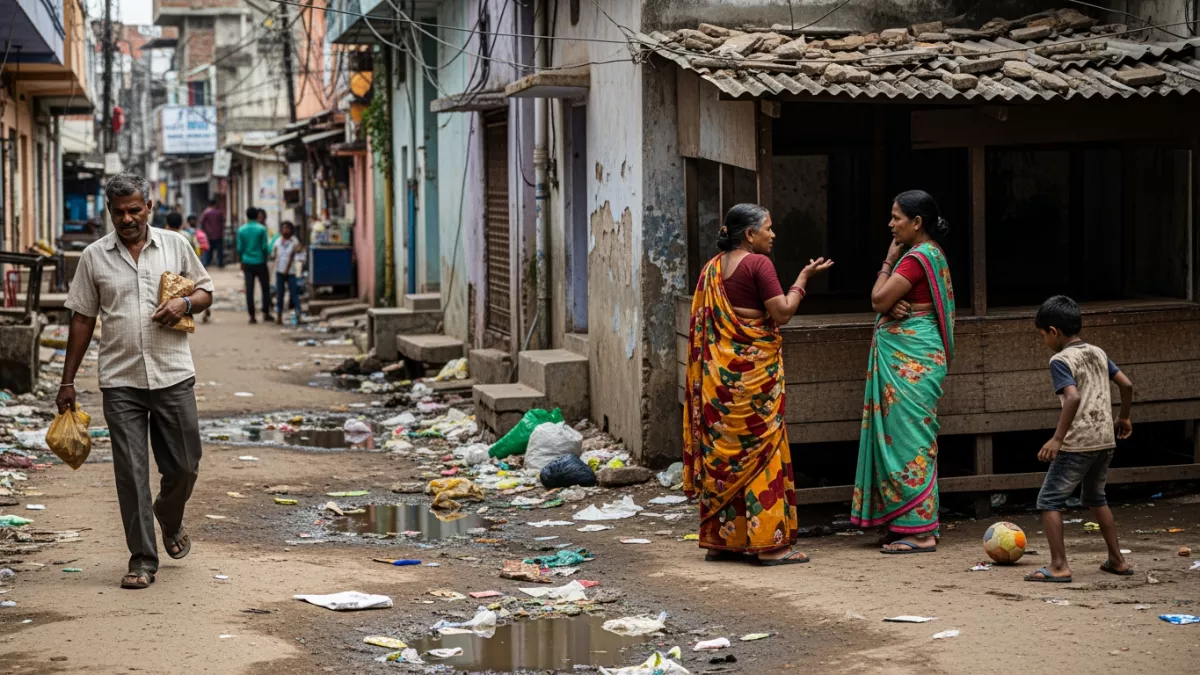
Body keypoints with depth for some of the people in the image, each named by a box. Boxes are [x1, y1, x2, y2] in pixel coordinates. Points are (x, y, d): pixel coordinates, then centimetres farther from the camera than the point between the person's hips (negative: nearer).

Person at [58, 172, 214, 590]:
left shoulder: (176, 245, 6)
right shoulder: (94, 257, 4)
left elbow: (205, 291, 15)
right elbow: (82, 319, 8)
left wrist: (186, 303, -9)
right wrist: (68, 381, 7)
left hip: (173, 377, 1)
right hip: (120, 382, -1)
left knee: (183, 465, 6)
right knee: (131, 474, -3)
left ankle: (170, 522, 38)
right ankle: (142, 560, 5)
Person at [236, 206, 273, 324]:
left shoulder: (241, 230, 0)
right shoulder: (261, 229, -8)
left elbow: (240, 248, 3)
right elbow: (264, 247, -7)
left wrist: (241, 261, 15)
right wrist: (267, 255, 10)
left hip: (247, 263, 2)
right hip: (260, 262, -2)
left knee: (249, 290, 4)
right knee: (265, 288, 10)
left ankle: (252, 316, 2)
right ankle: (266, 313, 7)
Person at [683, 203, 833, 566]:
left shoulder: (712, 268, 11)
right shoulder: (758, 263, -11)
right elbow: (782, 312, -15)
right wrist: (803, 278, -4)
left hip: (717, 370, 7)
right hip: (754, 365, -7)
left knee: (722, 446, 11)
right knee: (761, 447, -3)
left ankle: (720, 539, 14)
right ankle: (769, 542, -3)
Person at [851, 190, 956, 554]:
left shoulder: (916, 257, -15)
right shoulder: (931, 254, 18)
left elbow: (878, 300, -15)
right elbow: (885, 302, 16)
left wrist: (889, 260, -3)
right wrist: (893, 306, -7)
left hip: (908, 358, -10)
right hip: (912, 356, 10)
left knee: (909, 438, -9)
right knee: (911, 437, 11)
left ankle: (919, 531, -7)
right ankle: (915, 524, 15)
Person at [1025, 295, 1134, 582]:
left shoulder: (1060, 360, -11)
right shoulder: (1098, 353, 11)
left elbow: (1073, 397, -25)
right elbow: (1126, 384, 13)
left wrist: (1057, 438, -24)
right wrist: (1123, 417, 28)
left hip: (1077, 443, -8)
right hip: (1105, 440, 8)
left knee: (1049, 501, 0)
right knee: (1095, 498, 26)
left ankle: (1059, 566, -7)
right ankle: (1117, 560, 27)